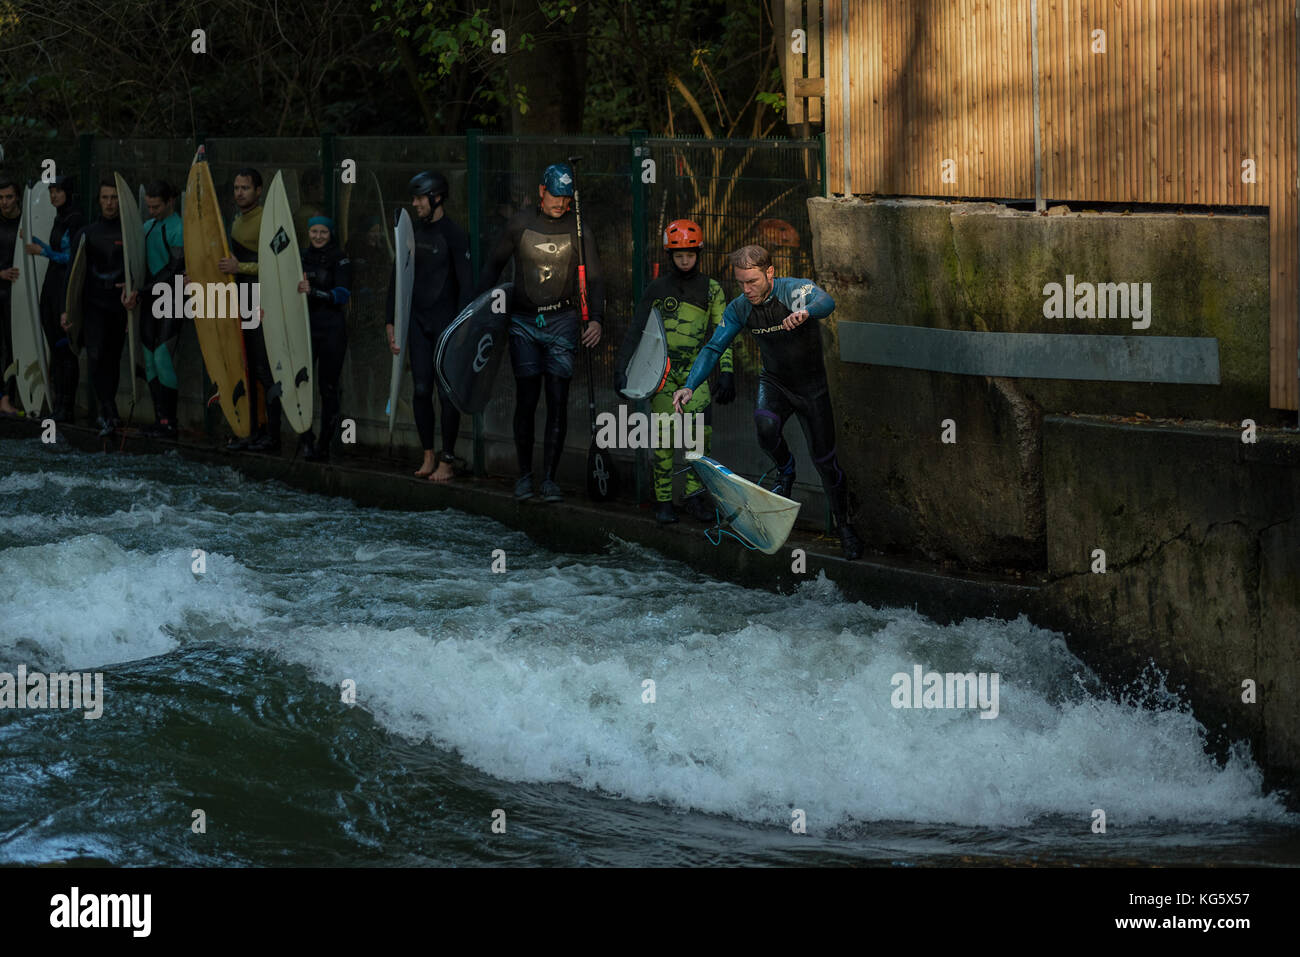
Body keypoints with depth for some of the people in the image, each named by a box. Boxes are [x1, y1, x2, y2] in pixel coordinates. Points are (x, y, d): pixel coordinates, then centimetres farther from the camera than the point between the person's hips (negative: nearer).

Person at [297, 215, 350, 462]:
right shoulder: (301, 257, 12)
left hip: (332, 328, -3)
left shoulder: (340, 259, -1)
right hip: (304, 327, 3)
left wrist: (313, 292, -26)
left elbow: (343, 294, -13)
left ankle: (325, 444, 8)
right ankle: (306, 440, -10)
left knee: (328, 386, 1)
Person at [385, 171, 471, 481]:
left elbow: (466, 285, -12)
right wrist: (391, 322, 11)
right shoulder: (411, 231, 8)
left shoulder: (454, 235, -9)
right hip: (417, 321, 5)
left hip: (445, 320, -5)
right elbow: (397, 278, 15)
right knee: (421, 390, 3)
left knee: (447, 391, -4)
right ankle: (428, 456, 10)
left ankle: (447, 460, 2)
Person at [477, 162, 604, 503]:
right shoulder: (520, 224, 1)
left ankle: (549, 478, -1)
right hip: (524, 321, 0)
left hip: (562, 321, 0)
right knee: (526, 400, -2)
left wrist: (595, 318, -15)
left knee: (558, 400, -5)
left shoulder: (578, 231, 0)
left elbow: (594, 279, 0)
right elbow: (494, 264, 11)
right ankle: (524, 475, 8)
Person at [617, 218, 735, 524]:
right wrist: (621, 369, 0)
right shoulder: (657, 289, 4)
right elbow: (636, 331, 6)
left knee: (700, 430, -12)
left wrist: (727, 372, -4)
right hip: (662, 369, -1)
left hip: (696, 368, 1)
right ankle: (663, 501, 0)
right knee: (664, 434, -7)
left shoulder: (711, 289, 6)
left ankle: (694, 495, -3)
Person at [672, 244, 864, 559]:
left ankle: (844, 525, 24)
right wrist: (690, 385, -26)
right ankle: (785, 470, -1)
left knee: (824, 460, 1)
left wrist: (805, 311, -69)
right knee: (765, 424, -32)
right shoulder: (740, 308, -11)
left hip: (812, 387, -2)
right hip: (774, 383, 2)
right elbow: (713, 348, -10)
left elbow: (826, 302, -44)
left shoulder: (798, 289, -23)